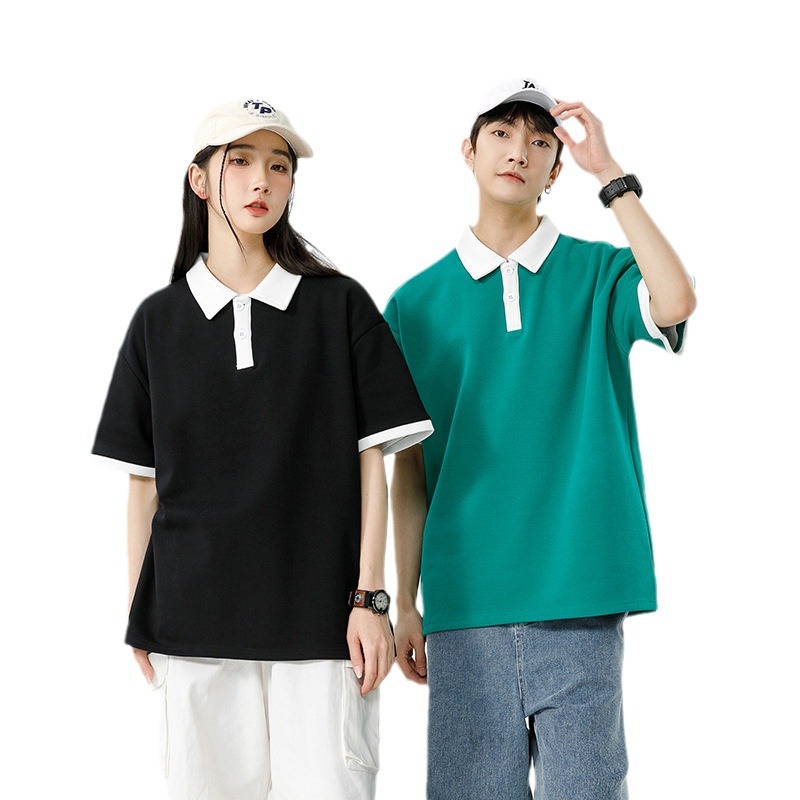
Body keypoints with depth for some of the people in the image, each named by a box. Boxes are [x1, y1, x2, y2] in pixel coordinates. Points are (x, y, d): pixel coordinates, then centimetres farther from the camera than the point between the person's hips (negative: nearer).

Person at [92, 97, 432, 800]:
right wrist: (138, 618, 8)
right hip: (194, 622, 2)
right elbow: (144, 480, 11)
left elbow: (372, 460, 2)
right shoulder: (160, 321, 9)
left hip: (321, 616, -1)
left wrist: (370, 596, -4)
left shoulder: (339, 306, 4)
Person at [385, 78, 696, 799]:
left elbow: (675, 302, -18)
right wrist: (406, 604, 6)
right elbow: (408, 468, 10)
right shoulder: (416, 304, 9)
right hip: (465, 602, 1)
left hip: (578, 600, -1)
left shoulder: (598, 274, 6)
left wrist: (609, 173, -11)